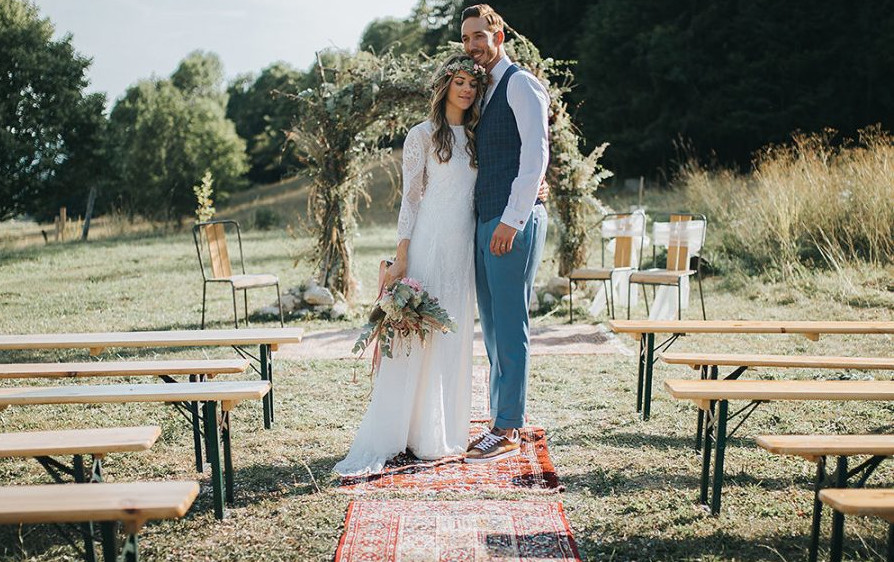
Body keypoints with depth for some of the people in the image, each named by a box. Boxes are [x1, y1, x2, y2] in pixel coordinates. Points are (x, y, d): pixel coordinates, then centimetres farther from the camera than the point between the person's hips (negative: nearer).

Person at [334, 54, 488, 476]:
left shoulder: (475, 137, 16)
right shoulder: (422, 135, 0)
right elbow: (410, 198, -4)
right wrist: (401, 257, -11)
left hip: (464, 247, 6)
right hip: (429, 242, -6)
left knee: (454, 340, 8)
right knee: (416, 336, -8)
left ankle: (444, 433, 18)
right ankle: (385, 438, -1)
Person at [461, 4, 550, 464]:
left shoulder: (520, 84, -5)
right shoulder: (483, 92, 21)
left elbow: (535, 154, -15)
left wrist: (512, 220, -20)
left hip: (513, 222, -9)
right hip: (485, 221, 9)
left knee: (509, 327, -6)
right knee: (492, 327, 11)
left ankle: (508, 433, 2)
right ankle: (501, 421, 21)